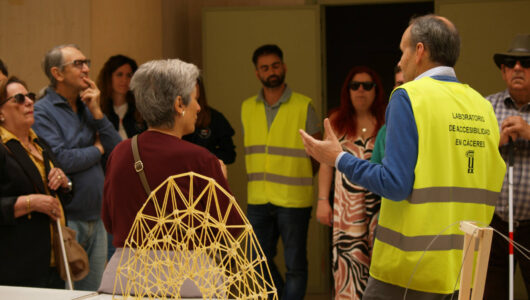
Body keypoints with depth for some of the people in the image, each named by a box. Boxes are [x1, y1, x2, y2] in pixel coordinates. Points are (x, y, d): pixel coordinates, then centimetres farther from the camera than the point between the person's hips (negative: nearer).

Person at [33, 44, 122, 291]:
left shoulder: (88, 108, 13)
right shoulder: (42, 111, -9)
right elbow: (60, 160, -21)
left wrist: (96, 112, -4)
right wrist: (97, 150, -4)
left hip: (96, 219, 7)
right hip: (66, 221, -7)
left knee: (93, 292, 12)